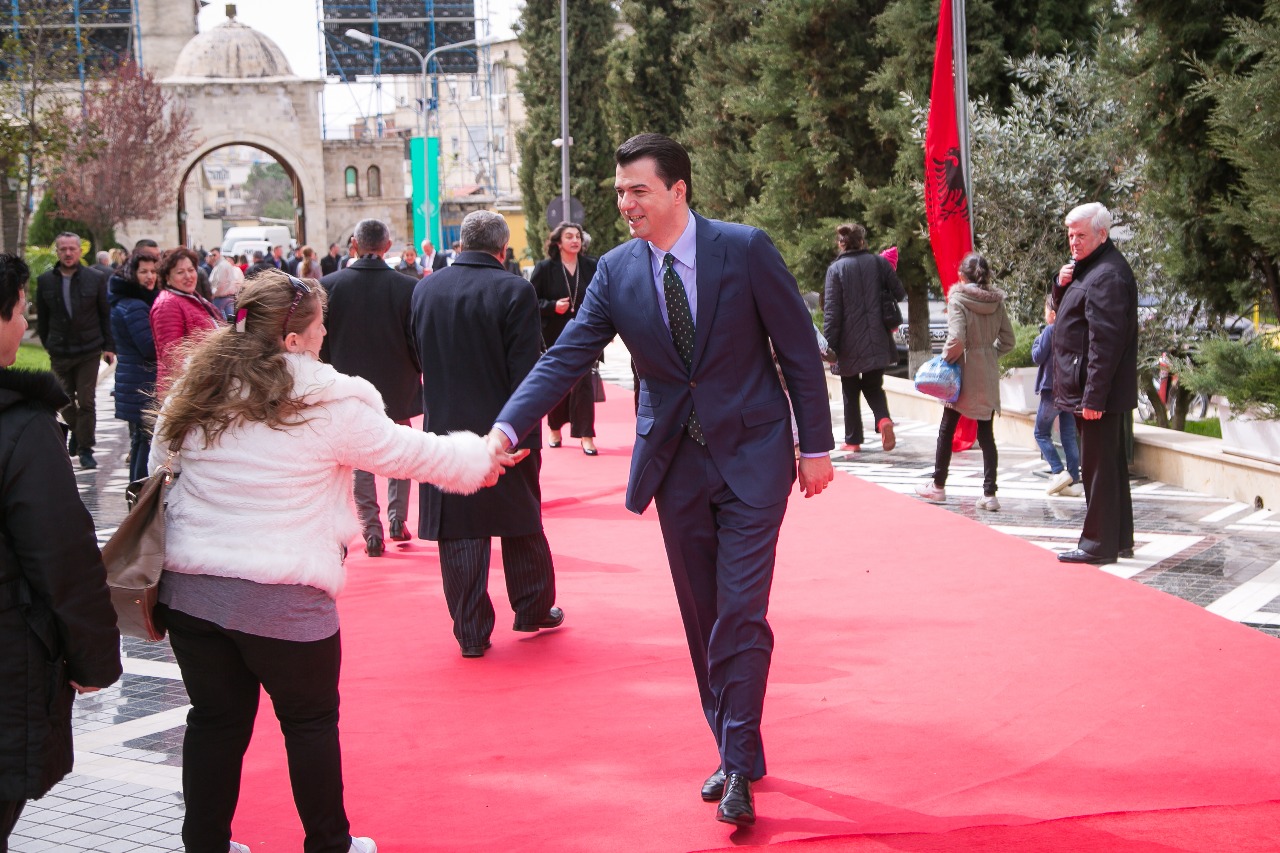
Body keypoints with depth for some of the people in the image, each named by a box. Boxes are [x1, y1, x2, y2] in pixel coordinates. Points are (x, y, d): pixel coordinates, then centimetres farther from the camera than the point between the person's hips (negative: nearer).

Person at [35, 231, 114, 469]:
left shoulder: (96, 278, -1)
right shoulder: (45, 281, 2)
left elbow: (106, 314, 2)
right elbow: (42, 318, 9)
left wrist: (109, 346, -1)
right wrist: (48, 344, 7)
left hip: (89, 351, -2)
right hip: (59, 354, 2)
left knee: (86, 402, -2)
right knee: (65, 401, 12)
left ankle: (85, 449, 7)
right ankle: (78, 431, 37)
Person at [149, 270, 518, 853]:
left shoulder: (194, 391, 5)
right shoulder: (330, 404, -9)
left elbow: (160, 472, 15)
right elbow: (408, 453, 1)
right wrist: (482, 458, 18)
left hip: (188, 586, 5)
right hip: (283, 596, -4)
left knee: (216, 718, 17)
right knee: (311, 720, 14)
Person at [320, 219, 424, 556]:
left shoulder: (329, 285, -9)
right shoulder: (407, 287, -12)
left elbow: (320, 340, -3)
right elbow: (418, 341, -7)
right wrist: (417, 371, 11)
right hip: (398, 386, 0)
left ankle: (371, 531, 8)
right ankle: (398, 519, 19)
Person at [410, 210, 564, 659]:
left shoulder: (424, 289, 0)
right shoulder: (514, 291, -13)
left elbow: (415, 357, 11)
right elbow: (527, 372, -14)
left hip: (445, 427, 2)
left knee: (459, 535, 6)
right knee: (522, 524, 16)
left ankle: (471, 633, 8)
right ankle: (533, 609, 29)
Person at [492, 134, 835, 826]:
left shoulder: (745, 249, -10)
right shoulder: (616, 271, -2)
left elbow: (799, 349, -4)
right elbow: (565, 358, -8)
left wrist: (816, 445, -4)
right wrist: (507, 428, -23)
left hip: (750, 457, -4)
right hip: (674, 463, 4)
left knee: (740, 613, -7)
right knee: (701, 619, 11)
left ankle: (739, 767, 2)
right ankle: (734, 752, 25)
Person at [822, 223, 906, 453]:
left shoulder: (836, 269, -6)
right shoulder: (878, 262, 2)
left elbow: (831, 311, -10)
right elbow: (899, 293, 4)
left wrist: (829, 344, -8)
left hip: (849, 343, -2)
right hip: (877, 341, 2)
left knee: (850, 392, 11)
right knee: (873, 386, 15)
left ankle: (853, 440, 14)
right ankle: (883, 419, -13)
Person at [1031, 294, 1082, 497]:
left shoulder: (1050, 330, -12)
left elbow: (1038, 357, -9)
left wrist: (1037, 340, 5)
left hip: (1052, 389, -6)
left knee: (1041, 433, 5)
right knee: (1069, 435, 8)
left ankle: (1058, 472, -9)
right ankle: (1073, 480, 4)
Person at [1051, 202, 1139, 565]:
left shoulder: (1108, 275, -18)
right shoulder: (1087, 267, 14)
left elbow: (1104, 341, -23)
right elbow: (1065, 311, 24)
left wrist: (1093, 396, -25)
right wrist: (1062, 285, 2)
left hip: (1098, 390, -11)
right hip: (1089, 390, 11)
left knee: (1097, 466, -5)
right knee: (1110, 464, 16)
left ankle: (1099, 544, 0)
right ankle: (1119, 539, 24)